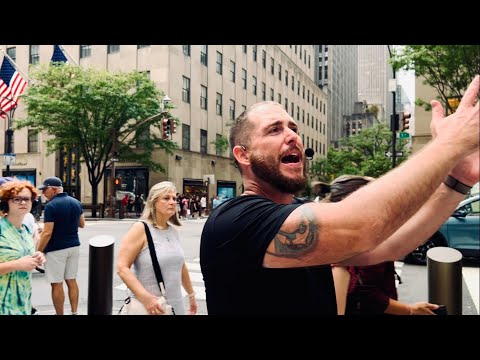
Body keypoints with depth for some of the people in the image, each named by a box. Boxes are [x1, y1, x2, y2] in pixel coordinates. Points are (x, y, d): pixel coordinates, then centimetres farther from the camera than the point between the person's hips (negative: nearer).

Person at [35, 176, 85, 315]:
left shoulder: (51, 206, -16)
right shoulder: (76, 202, 4)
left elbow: (47, 233, -18)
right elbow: (82, 224, 14)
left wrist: (38, 252, -9)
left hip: (56, 249, -7)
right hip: (74, 246, 7)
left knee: (57, 284, 3)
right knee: (71, 281, 13)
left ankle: (60, 314, 9)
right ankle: (74, 312, 18)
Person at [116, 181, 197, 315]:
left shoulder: (173, 231, 7)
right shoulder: (141, 228, -12)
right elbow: (122, 268, -18)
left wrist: (191, 294, 23)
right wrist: (146, 298, -26)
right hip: (149, 307, -6)